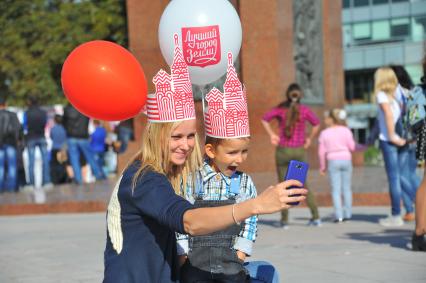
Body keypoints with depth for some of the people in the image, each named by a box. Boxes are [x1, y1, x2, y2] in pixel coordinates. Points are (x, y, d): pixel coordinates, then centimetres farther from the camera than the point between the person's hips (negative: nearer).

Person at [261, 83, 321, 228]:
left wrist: (272, 135, -5)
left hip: (282, 151, -1)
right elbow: (316, 124, -11)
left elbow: (265, 119, -11)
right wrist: (309, 139, 1)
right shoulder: (304, 109, -4)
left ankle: (285, 220, 4)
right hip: (299, 151, 1)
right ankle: (316, 217, 3)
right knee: (303, 186, 12)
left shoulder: (281, 108, -3)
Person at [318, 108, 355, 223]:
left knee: (336, 189, 0)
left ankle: (339, 215, -6)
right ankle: (347, 214, 10)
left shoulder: (324, 133, -2)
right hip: (346, 160, 1)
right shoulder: (346, 130, -1)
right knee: (346, 188, 9)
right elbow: (352, 147, -2)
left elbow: (322, 152, -1)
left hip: (333, 162, -1)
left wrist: (322, 166, 9)